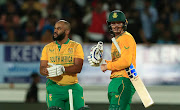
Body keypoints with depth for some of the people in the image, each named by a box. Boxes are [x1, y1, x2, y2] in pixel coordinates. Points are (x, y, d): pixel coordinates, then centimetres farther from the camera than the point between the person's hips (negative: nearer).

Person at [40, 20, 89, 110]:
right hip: (54, 86, 0)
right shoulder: (47, 48, 13)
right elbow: (42, 69, 5)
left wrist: (62, 69, -23)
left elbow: (78, 68, -7)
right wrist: (47, 71, -20)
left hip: (72, 86, 0)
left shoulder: (76, 46, 6)